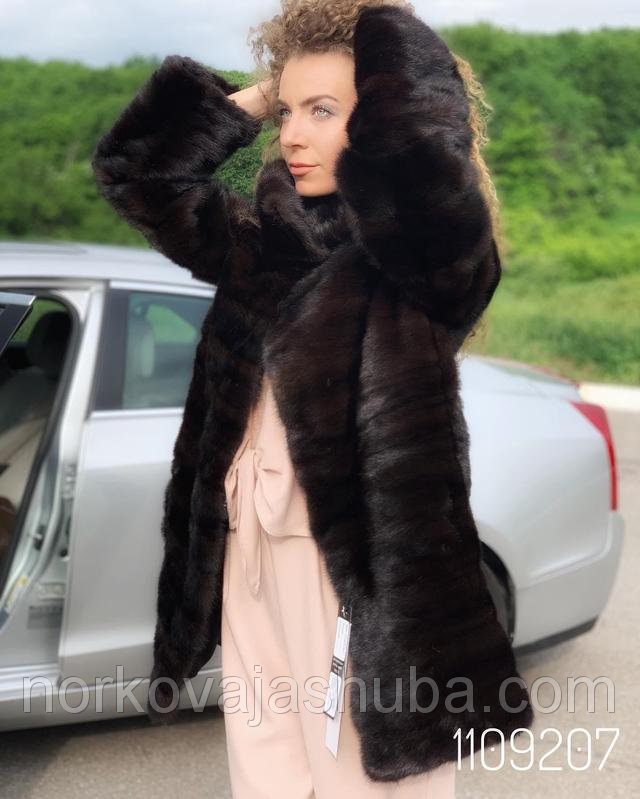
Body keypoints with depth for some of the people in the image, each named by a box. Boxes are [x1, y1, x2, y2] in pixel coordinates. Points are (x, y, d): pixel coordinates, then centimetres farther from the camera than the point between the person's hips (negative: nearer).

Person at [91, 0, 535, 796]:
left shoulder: (431, 252, -10)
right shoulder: (272, 240, 8)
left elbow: (419, 128, -29)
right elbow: (136, 169, 10)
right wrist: (257, 97, 3)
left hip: (362, 576, -6)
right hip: (251, 560, 7)